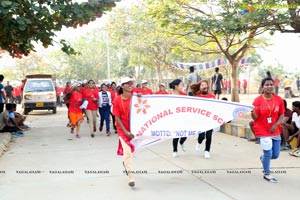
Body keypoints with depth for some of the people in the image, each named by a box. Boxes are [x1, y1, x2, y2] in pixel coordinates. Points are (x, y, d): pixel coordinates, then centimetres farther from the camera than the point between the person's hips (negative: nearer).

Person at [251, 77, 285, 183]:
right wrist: (252, 112, -34)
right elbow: (255, 118, -12)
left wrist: (276, 125, -11)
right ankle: (267, 174, 19)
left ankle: (263, 158, 45)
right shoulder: (258, 100, -13)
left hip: (275, 131, 4)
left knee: (275, 155, 10)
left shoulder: (279, 99, -3)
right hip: (262, 131, -4)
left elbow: (281, 115, 4)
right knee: (268, 153, -3)